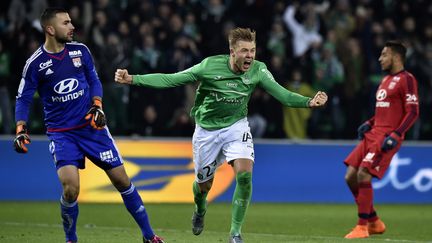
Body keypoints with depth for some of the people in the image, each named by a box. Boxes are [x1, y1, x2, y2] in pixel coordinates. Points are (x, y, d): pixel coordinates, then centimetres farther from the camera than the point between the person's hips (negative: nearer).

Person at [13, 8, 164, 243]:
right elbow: (23, 99, 0)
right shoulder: (35, 63, -8)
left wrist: (97, 106, -4)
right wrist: (21, 130, -12)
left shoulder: (80, 50, 1)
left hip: (92, 127, 3)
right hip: (61, 133, -3)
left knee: (121, 180, 3)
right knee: (70, 188, -20)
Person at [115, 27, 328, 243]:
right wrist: (132, 79, -25)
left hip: (236, 126, 1)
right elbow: (170, 80, -17)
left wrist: (309, 102, -35)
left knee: (245, 174, -23)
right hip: (207, 130, -1)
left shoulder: (258, 71, -14)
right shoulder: (210, 66, -21)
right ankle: (200, 209, 51)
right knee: (203, 184, 12)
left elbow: (282, 95, -17)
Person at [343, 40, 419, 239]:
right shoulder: (386, 79, 20)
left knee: (363, 176, -17)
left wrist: (395, 136, -22)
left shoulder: (406, 79, -8)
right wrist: (369, 124, 14)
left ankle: (362, 226, -8)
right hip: (373, 134, 9)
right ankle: (374, 222, 14)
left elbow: (412, 112, -14)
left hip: (387, 137, -9)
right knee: (350, 176, 4)